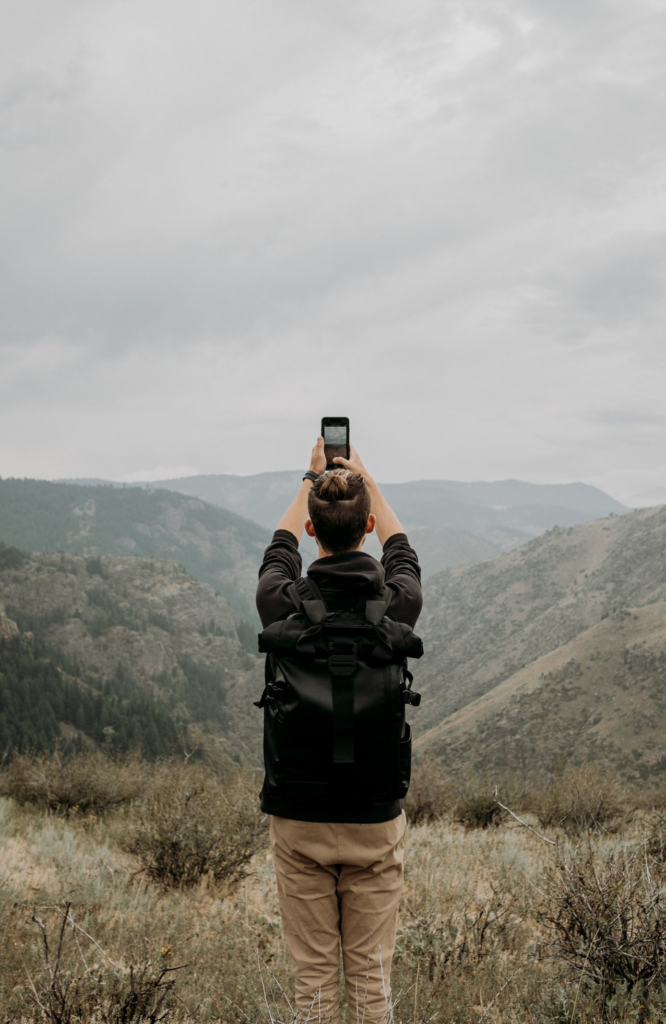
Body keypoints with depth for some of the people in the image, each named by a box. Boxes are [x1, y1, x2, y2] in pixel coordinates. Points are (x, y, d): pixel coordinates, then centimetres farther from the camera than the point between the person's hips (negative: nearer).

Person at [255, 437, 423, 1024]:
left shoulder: (282, 604, -11)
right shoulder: (398, 602, -10)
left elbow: (280, 550, 13)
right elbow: (401, 552, 15)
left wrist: (311, 480, 28)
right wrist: (365, 482, 29)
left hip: (298, 821, 0)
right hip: (375, 821, 0)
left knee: (314, 973, 10)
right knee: (372, 972, 11)